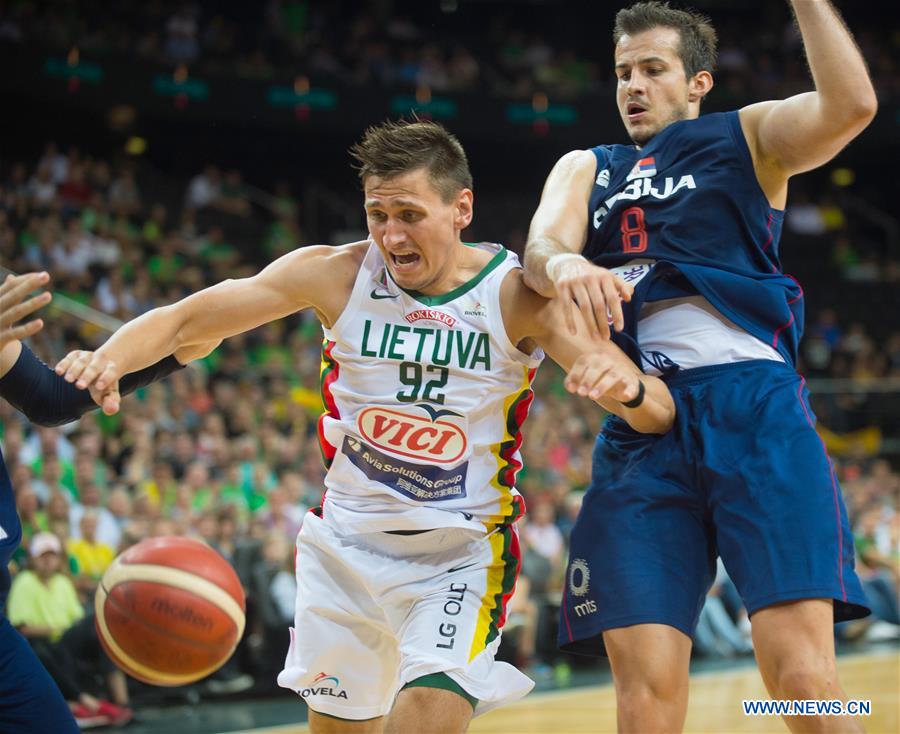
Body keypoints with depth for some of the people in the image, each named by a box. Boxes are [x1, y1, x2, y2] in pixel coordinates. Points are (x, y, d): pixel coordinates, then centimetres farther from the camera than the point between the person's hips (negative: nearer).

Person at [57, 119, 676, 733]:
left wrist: (629, 387, -46)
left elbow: (660, 416, -22)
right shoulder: (337, 274, -10)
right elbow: (182, 320, -8)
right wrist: (108, 359, -29)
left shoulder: (515, 296, -16)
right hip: (345, 548, 3)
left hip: (458, 559, -3)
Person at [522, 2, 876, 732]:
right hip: (639, 427, 3)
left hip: (753, 405, -3)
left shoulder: (747, 137, 17)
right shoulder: (585, 168, 26)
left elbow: (852, 105, -4)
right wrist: (559, 262, -20)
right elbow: (541, 243, 3)